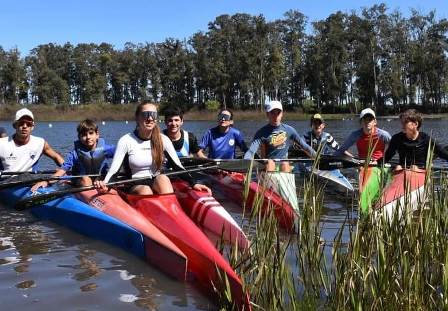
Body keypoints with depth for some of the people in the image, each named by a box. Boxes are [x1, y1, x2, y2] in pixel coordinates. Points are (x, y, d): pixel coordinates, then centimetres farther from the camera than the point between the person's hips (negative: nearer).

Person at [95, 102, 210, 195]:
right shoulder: (126, 141, -6)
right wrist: (104, 184, -34)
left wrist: (194, 184, -18)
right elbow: (114, 169, -12)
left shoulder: (163, 140, 0)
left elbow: (177, 166, -2)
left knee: (163, 178, -31)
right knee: (145, 191, -34)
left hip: (158, 184, 2)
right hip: (135, 187, -2)